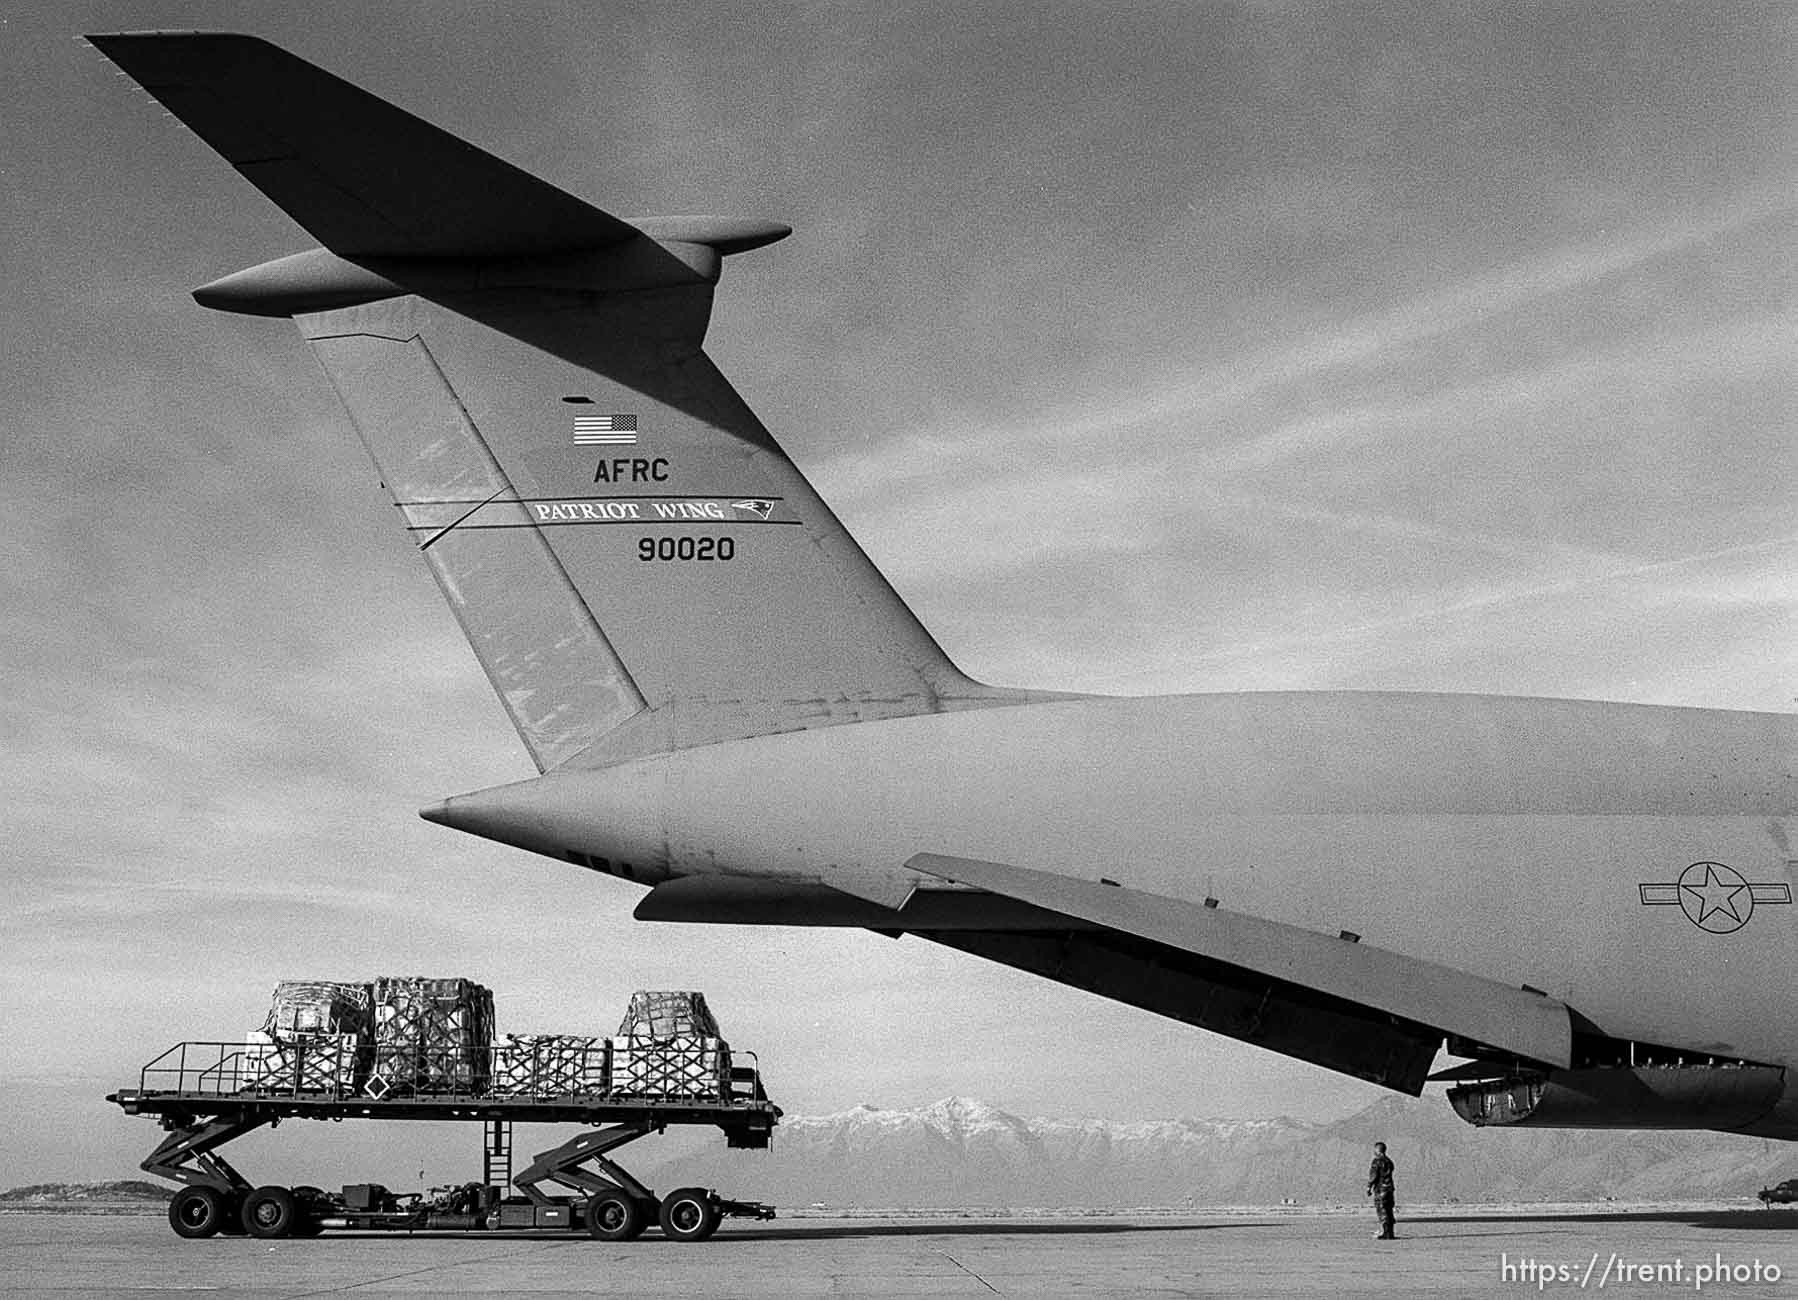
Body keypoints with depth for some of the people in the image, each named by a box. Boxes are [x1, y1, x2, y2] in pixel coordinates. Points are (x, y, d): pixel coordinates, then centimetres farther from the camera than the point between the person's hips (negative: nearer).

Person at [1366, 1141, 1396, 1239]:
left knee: (1382, 1212, -7)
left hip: (1380, 1189, -8)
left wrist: (1369, 1187, -7)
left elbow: (1373, 1176, -14)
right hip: (1389, 1189, 8)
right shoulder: (1388, 1161, 15)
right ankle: (1389, 1233, 15)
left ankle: (1385, 1234, -9)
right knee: (1388, 1211, 11)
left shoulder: (1377, 1161, -11)